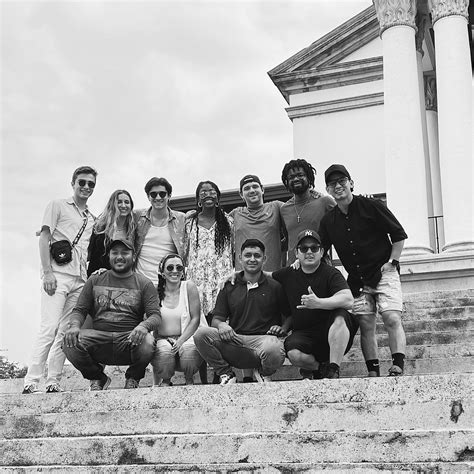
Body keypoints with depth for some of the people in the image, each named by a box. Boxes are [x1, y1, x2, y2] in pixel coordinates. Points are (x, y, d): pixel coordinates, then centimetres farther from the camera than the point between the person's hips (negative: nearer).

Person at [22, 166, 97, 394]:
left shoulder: (91, 219, 23)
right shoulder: (58, 206, 7)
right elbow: (44, 238, -1)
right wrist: (47, 272, -11)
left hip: (80, 280, 6)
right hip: (58, 274, -6)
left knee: (66, 332, 2)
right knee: (50, 328, -15)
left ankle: (53, 382, 6)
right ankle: (31, 381, -13)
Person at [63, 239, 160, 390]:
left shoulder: (144, 284, 10)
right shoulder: (95, 281, 17)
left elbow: (155, 315, 1)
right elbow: (80, 310, 14)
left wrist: (144, 326, -24)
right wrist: (74, 325, -11)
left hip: (129, 338, -1)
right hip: (99, 336, 2)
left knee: (147, 343, -35)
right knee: (70, 342, -28)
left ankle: (133, 379, 1)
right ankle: (97, 378, 4)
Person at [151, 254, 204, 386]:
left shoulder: (189, 287, 0)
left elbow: (195, 319, -3)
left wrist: (181, 341, -14)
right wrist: (155, 342, -13)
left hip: (186, 337, 0)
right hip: (162, 339, 0)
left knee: (190, 351, -34)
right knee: (163, 353, -34)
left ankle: (189, 381, 1)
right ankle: (164, 382, 1)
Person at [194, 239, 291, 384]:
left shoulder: (274, 287, 12)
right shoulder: (229, 287, 16)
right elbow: (216, 319, 12)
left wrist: (283, 329, -6)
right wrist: (221, 325, -12)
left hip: (263, 338, -2)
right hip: (235, 339, 2)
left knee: (273, 350, -39)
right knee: (201, 334, -25)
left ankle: (264, 373, 0)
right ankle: (226, 375, -7)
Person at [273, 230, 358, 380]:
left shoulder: (331, 273, -3)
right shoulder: (288, 274, 8)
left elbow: (348, 301, -21)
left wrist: (318, 303, -35)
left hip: (332, 333, -2)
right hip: (303, 335, 2)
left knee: (340, 317, -34)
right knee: (294, 354, -30)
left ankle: (333, 369, -24)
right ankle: (320, 367, 3)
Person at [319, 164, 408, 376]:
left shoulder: (370, 206, -6)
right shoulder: (328, 221, 6)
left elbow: (399, 235, -1)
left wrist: (392, 262, -7)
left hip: (384, 273, -4)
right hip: (357, 280, 4)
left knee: (392, 319, -17)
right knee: (365, 325, 0)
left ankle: (398, 366, -20)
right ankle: (373, 373, 4)